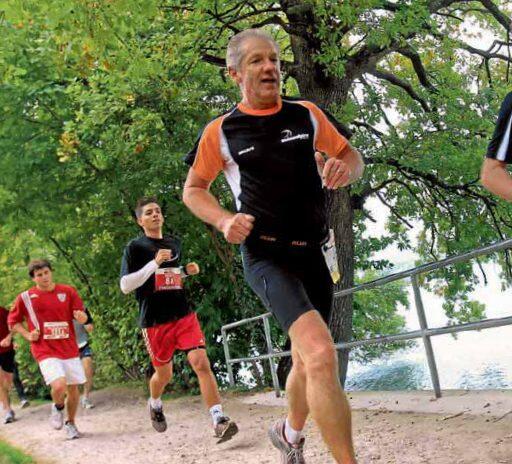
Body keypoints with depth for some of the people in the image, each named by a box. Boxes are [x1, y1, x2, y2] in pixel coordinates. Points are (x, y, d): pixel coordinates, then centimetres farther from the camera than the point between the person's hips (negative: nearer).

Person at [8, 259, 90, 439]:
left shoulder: (68, 291, 2)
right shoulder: (25, 298, -1)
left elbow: (83, 317, 5)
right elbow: (13, 322, 11)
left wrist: (81, 316, -19)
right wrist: (28, 335, -5)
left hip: (69, 349, 3)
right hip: (46, 351, -3)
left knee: (73, 389, 8)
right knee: (59, 386, -22)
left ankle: (70, 423, 33)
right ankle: (58, 407, 12)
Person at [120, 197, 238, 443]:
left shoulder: (174, 244, 14)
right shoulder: (135, 247, -2)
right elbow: (125, 285, -11)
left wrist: (187, 271, 8)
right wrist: (154, 262, -18)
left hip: (184, 315, 3)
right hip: (155, 321, -3)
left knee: (201, 362, -15)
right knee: (164, 373, 9)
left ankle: (219, 420, -20)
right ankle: (155, 404, 43)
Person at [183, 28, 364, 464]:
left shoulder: (307, 114, 6)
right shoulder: (221, 131, -2)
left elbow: (352, 156, 15)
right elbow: (193, 189, 9)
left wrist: (345, 170, -10)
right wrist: (225, 220, -10)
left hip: (311, 253, 5)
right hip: (266, 255, -5)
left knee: (307, 359, 19)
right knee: (321, 354, -26)